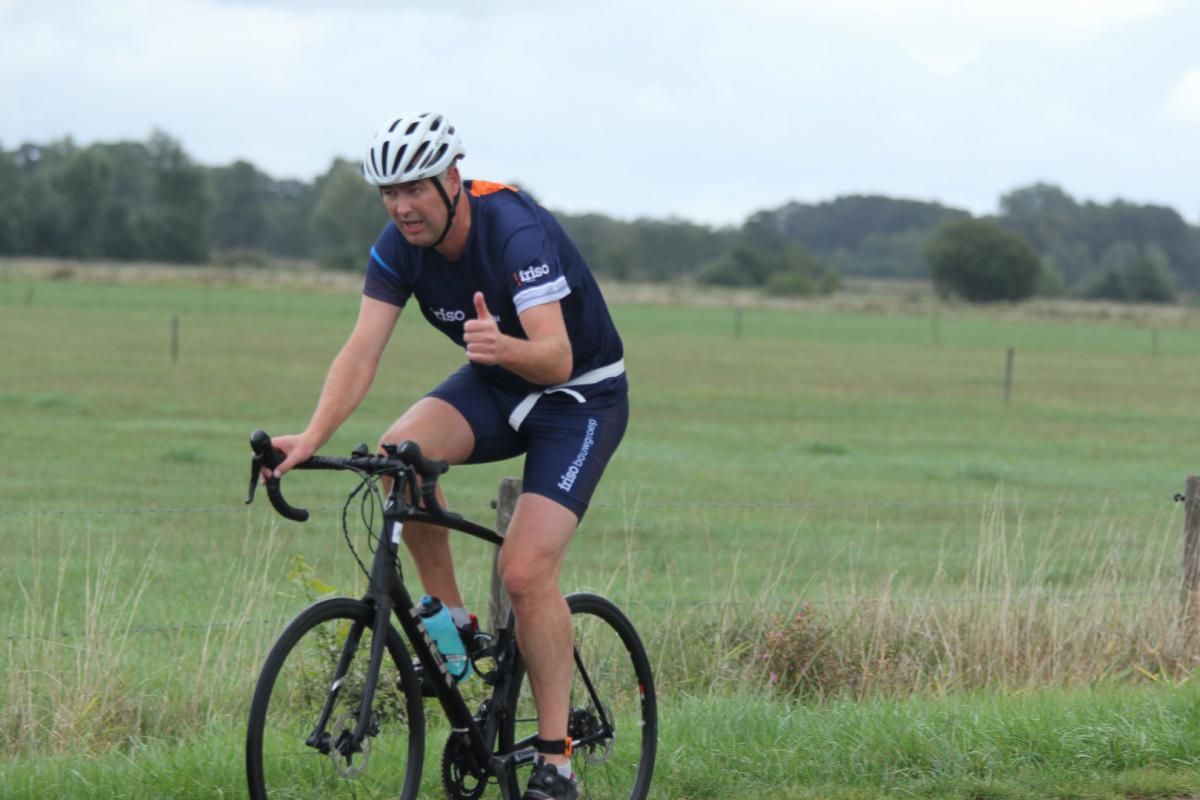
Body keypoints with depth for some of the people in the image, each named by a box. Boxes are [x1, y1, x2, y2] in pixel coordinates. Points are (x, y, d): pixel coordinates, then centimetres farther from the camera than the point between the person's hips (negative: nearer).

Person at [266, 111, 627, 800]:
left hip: (583, 395, -6)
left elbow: (557, 358, -40)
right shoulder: (402, 246, -12)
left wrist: (503, 346, -62)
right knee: (401, 450, -26)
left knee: (526, 570, -20)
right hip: (497, 387, 6)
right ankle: (448, 615, -6)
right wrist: (312, 439, -36)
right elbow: (363, 352, -20)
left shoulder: (516, 232, -31)